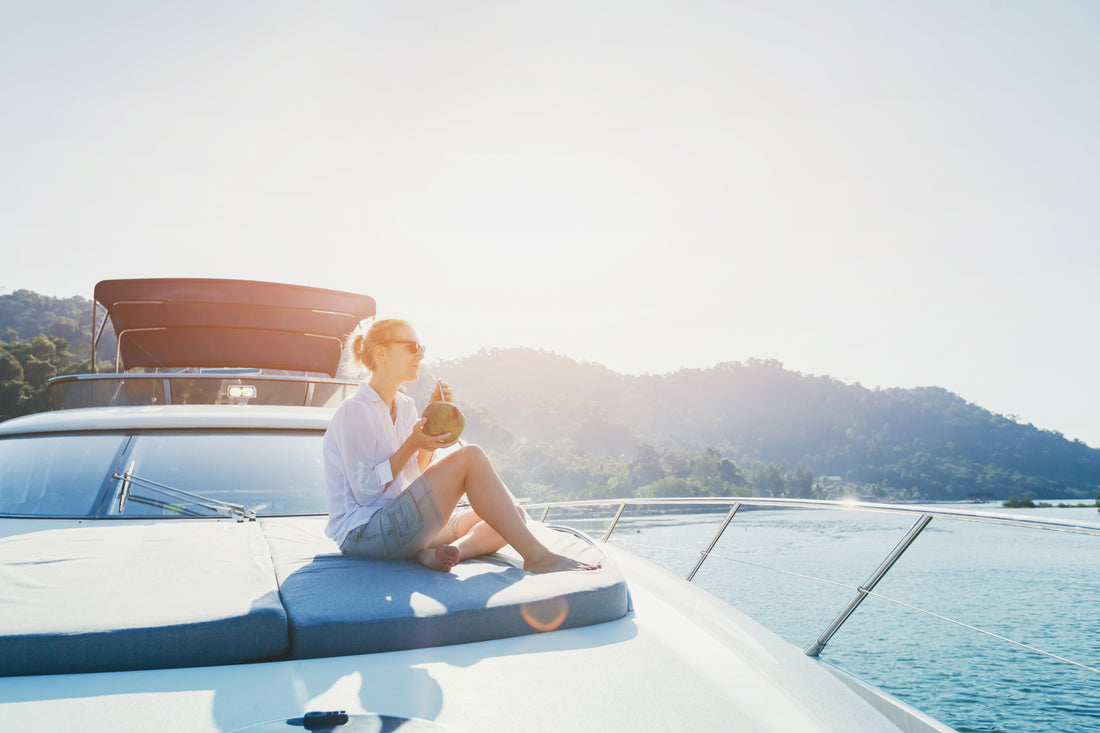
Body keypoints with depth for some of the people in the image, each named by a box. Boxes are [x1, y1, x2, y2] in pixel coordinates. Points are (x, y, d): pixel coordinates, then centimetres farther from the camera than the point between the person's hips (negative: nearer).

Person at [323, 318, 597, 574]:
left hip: (399, 524, 9)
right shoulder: (355, 410, -11)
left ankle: (436, 552, -27)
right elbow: (365, 491, -15)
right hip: (363, 531, -9)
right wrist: (412, 443, -21)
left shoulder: (404, 405, 14)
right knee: (470, 457, -25)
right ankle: (537, 557, -24)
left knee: (515, 518, -3)